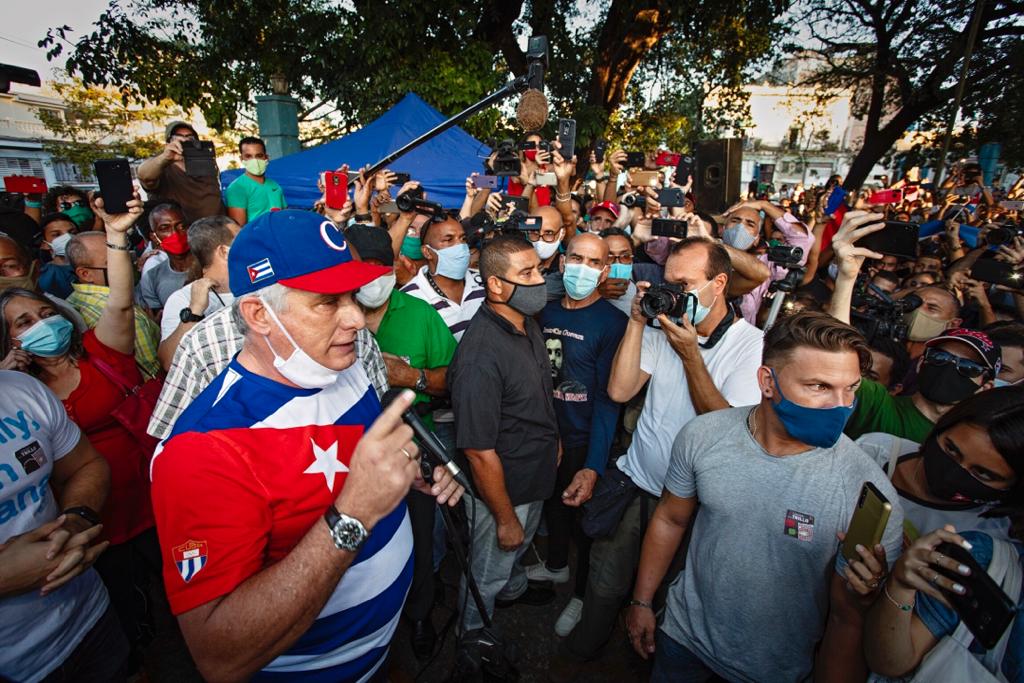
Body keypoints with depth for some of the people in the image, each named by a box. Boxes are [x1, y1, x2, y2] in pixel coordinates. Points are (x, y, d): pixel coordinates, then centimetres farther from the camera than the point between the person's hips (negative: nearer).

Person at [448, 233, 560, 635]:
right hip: (501, 490, -8)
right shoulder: (481, 355, -35)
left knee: (518, 548, 34)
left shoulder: (528, 324, -5)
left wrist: (553, 440, 15)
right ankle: (472, 638, 48)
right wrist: (505, 518, -19)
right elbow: (479, 451, -29)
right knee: (486, 574, 20)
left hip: (536, 478, 8)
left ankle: (514, 589, 64)